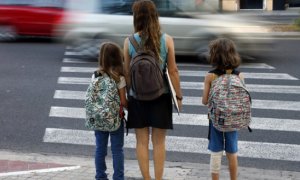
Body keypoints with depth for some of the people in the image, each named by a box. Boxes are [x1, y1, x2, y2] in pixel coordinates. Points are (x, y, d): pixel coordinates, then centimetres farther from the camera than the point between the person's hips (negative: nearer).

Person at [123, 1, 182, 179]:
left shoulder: (129, 42, -6)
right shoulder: (167, 40, -7)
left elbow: (127, 73, -2)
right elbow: (173, 71, -6)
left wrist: (127, 95, 10)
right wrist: (179, 96, 3)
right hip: (160, 96, 0)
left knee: (142, 141, 10)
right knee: (159, 142, 9)